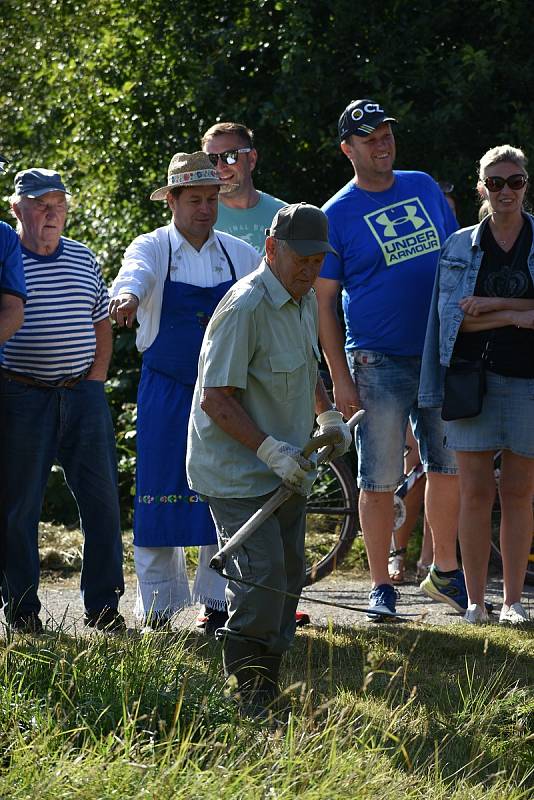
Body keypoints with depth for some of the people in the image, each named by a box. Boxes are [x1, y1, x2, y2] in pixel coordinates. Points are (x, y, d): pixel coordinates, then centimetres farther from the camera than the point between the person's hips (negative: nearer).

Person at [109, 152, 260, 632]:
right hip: (166, 391, -2)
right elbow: (136, 272, -27)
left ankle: (219, 603, 9)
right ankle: (158, 607, 8)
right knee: (160, 497, -1)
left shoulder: (241, 256, 6)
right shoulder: (152, 249, -4)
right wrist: (128, 295, -50)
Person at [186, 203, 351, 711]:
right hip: (238, 473, -9)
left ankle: (268, 685, 21)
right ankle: (246, 692, -11)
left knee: (288, 575, 12)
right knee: (262, 577, -17)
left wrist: (327, 415, 18)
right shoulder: (246, 308, -21)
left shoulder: (305, 300, 9)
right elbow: (216, 399, -22)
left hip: (285, 469, 9)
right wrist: (269, 449, -27)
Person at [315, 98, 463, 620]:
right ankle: (380, 586, 7)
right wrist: (340, 378, -10)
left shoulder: (425, 188, 9)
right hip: (378, 362, -4)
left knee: (448, 464, 8)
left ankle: (445, 573, 21)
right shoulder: (338, 215, -4)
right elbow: (324, 302, -4)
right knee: (380, 479, -2)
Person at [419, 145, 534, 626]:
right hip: (473, 377, 0)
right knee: (475, 491, -2)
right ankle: (475, 601, 2)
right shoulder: (461, 247, 8)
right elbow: (451, 314, -3)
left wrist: (492, 305, -14)